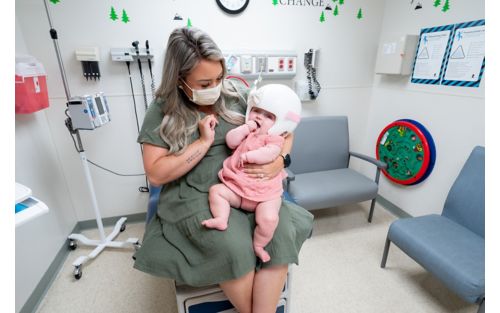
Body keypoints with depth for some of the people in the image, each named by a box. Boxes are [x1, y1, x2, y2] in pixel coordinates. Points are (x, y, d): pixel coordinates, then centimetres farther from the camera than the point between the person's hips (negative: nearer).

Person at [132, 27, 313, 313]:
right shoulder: (163, 111, -1)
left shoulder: (237, 95, 4)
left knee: (282, 234, -24)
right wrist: (204, 141, -14)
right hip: (195, 196, -2)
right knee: (236, 247, -27)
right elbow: (156, 174, -6)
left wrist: (280, 161, -13)